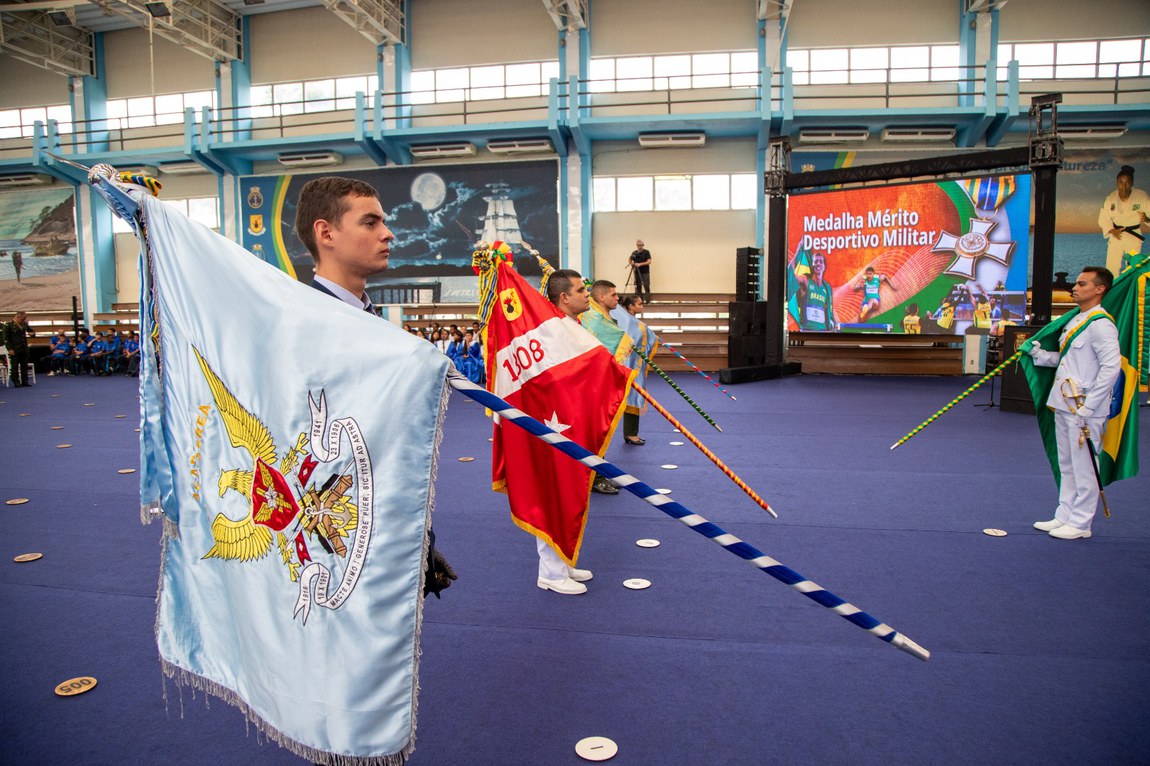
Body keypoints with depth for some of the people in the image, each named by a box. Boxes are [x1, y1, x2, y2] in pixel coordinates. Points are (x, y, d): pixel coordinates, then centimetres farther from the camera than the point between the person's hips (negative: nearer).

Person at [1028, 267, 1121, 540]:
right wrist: (1040, 355, 4)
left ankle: (1080, 523, 11)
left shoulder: (1100, 324, -15)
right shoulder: (1076, 320, 14)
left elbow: (1111, 367, -21)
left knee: (1083, 467, 1)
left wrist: (1087, 407, -21)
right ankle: (1065, 516, 27)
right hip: (1064, 405, 10)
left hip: (1084, 409, -10)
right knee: (1067, 465, 16)